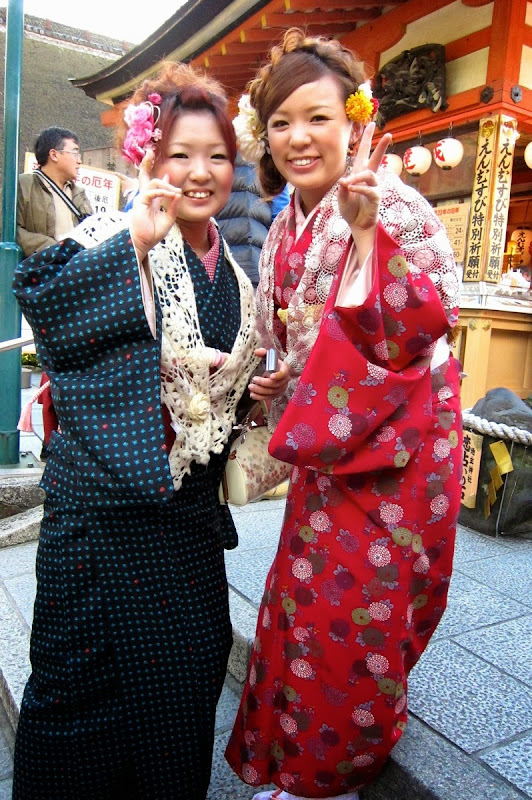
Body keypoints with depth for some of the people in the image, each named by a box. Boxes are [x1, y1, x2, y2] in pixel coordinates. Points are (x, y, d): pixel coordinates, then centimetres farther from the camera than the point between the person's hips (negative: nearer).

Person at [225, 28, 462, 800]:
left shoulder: (395, 206, -14)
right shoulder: (286, 229, 7)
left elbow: (428, 324, -25)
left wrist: (370, 232, -32)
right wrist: (281, 385, 1)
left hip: (395, 445, -6)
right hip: (327, 446, 7)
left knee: (360, 614, 6)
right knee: (306, 603, 17)